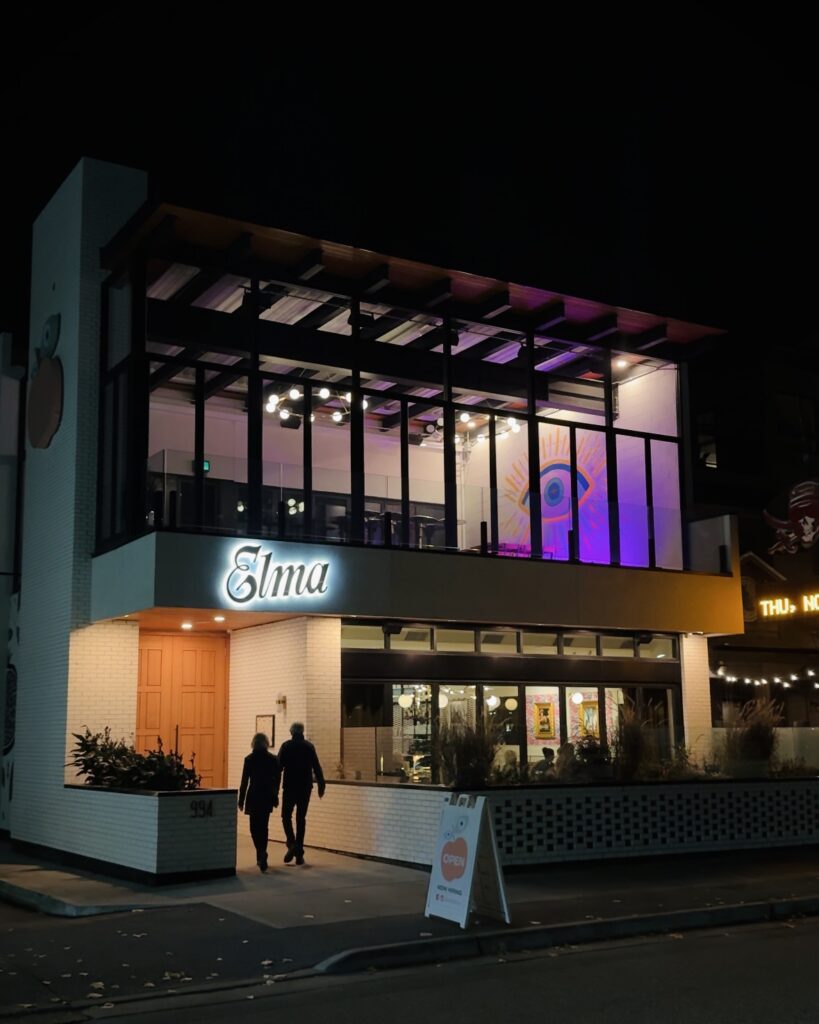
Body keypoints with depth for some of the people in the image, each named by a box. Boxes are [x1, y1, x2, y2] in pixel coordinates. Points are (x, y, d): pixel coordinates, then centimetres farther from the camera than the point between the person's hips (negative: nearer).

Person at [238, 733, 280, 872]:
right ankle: (261, 856, 3)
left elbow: (244, 781, -5)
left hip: (254, 797, -2)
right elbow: (277, 780, 2)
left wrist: (241, 801, 1)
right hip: (268, 797, 2)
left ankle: (261, 853, -6)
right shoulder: (274, 759, -1)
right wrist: (275, 797, 13)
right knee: (263, 826, 11)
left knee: (255, 827, 9)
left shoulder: (249, 759, -6)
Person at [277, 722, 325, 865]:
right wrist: (321, 785, 8)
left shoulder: (286, 746, -3)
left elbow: (279, 766, -6)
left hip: (289, 786, -2)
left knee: (286, 816, 9)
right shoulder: (309, 746, 3)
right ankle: (299, 853, 6)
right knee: (301, 818, 9)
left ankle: (291, 844, -13)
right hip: (305, 787, 2)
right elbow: (316, 767, 2)